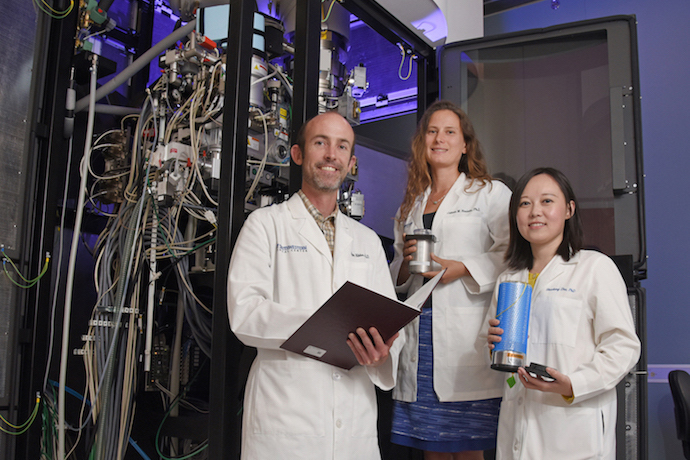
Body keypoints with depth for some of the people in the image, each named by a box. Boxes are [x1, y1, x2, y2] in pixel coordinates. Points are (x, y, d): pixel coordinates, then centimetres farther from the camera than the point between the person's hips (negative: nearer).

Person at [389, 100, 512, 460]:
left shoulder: (490, 193, 8)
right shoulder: (410, 206, 21)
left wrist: (460, 268, -15)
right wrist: (406, 261, 2)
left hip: (466, 334, -4)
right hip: (420, 333, 4)